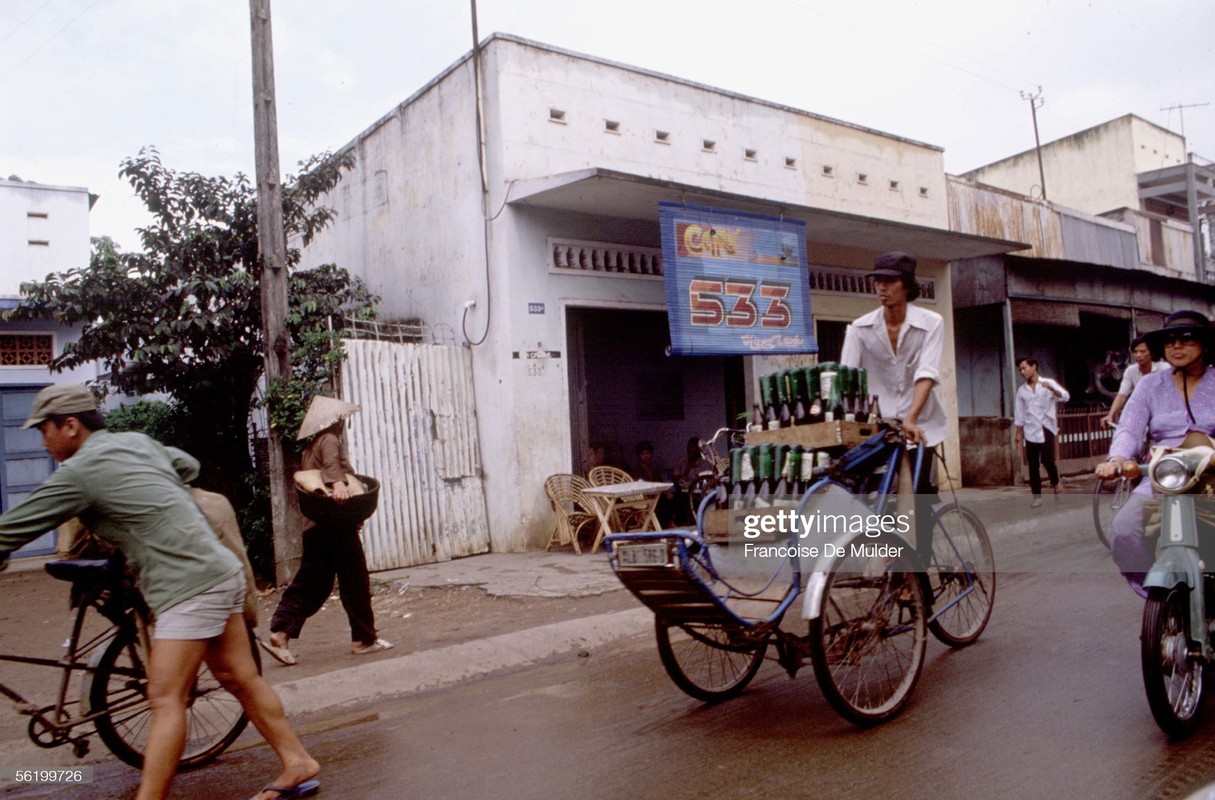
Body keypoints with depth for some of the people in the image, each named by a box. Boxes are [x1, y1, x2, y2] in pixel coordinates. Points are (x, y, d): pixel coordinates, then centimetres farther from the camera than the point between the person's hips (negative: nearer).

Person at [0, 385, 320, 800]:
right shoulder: (138, 440, 12)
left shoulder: (78, 472, -10)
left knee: (165, 700, -7)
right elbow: (189, 464, 29)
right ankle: (298, 765, 21)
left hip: (190, 587, -9)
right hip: (221, 571, 9)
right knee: (241, 679, 14)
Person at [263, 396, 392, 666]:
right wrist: (337, 484, -44)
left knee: (311, 582, 9)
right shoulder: (330, 440, -6)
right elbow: (331, 463, -27)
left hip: (314, 525, 8)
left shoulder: (309, 449, 20)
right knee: (354, 581, 1)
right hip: (336, 521, -8)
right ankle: (363, 639, 8)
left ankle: (280, 634, -2)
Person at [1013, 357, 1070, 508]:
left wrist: (1051, 389, -31)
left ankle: (1055, 483, 16)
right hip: (1031, 431, 3)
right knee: (1033, 465, 1)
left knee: (1047, 460, -12)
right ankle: (1037, 496, 7)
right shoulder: (1022, 390, 9)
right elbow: (1019, 414, 11)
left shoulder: (1049, 383, 0)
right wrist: (1019, 434, 8)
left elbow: (1065, 397, -13)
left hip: (1046, 428, -3)